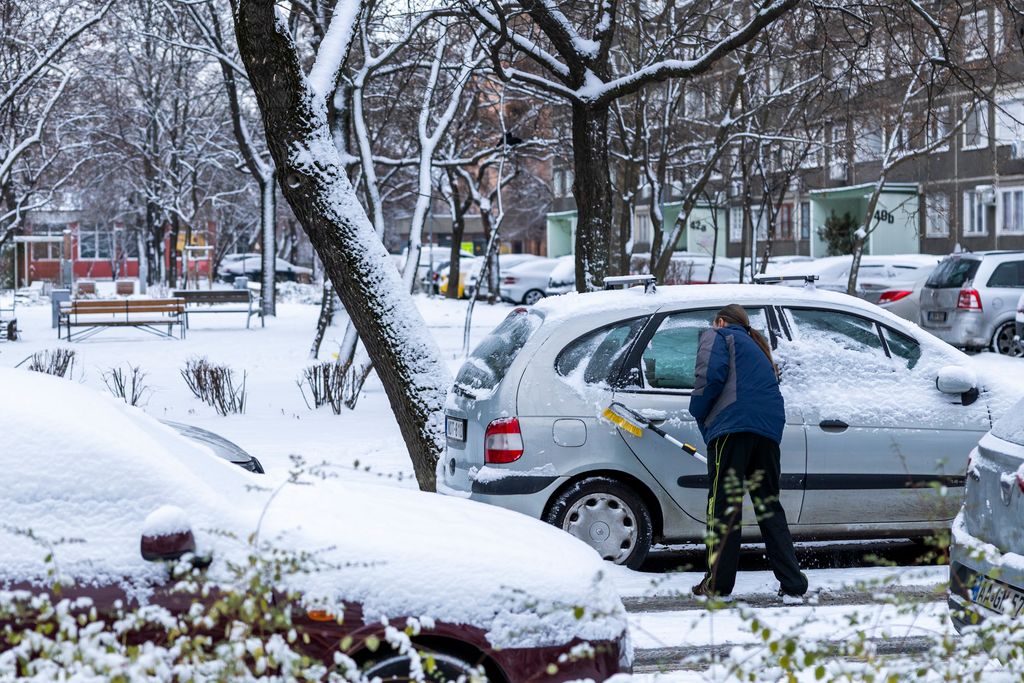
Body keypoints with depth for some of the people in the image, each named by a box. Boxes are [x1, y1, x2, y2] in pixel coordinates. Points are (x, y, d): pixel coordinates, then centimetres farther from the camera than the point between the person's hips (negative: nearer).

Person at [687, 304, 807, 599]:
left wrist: (698, 412, 8)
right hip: (769, 431, 7)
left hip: (732, 425, -7)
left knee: (723, 504, -5)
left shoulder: (717, 336, 12)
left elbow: (710, 375, -6)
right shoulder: (757, 348, 34)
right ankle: (792, 582, 7)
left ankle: (718, 583, -5)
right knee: (769, 505, 11)